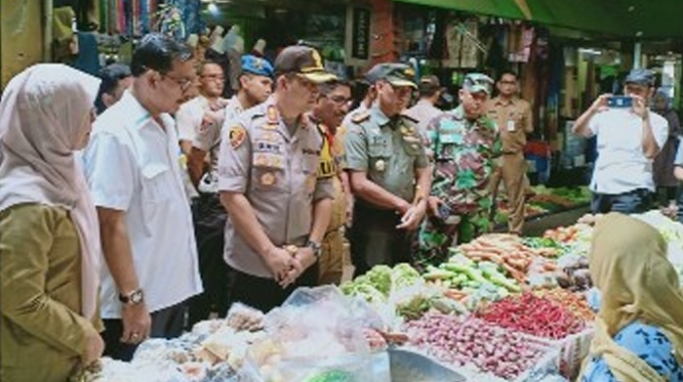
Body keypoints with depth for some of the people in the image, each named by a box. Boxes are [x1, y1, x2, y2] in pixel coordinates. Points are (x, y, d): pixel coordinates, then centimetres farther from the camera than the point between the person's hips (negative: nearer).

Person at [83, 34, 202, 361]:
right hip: (140, 301, -8)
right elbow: (111, 225, -21)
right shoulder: (115, 134, -19)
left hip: (174, 290, 8)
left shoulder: (165, 122, 7)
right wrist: (132, 300, -20)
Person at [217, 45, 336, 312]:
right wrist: (269, 252, -13)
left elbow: (324, 195, 9)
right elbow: (231, 194, -13)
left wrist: (313, 247, -4)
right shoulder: (246, 126, -7)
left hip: (304, 267, 5)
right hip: (252, 268, -4)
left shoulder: (314, 133, 8)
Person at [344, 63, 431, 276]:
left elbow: (423, 173, 13)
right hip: (372, 221, -6)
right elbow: (359, 184, -17)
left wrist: (419, 206, -7)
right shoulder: (360, 128, -10)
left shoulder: (411, 128, 10)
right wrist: (403, 206, -11)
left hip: (406, 223, 6)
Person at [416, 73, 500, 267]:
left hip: (479, 208, 3)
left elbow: (495, 164, 14)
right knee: (430, 256, -1)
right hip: (443, 204, -3)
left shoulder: (491, 129, 9)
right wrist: (429, 194, -10)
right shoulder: (441, 123, -1)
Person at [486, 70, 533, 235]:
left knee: (515, 197, 3)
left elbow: (529, 130, 7)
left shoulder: (524, 106, 6)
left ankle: (515, 232, 12)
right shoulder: (488, 105, 9)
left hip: (514, 156, -1)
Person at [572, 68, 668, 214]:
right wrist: (593, 110, -11)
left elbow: (650, 152, -14)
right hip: (600, 190, 4)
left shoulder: (657, 122, 2)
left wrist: (645, 118, -17)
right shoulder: (608, 113, 12)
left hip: (632, 193, -4)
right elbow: (577, 131, 5)